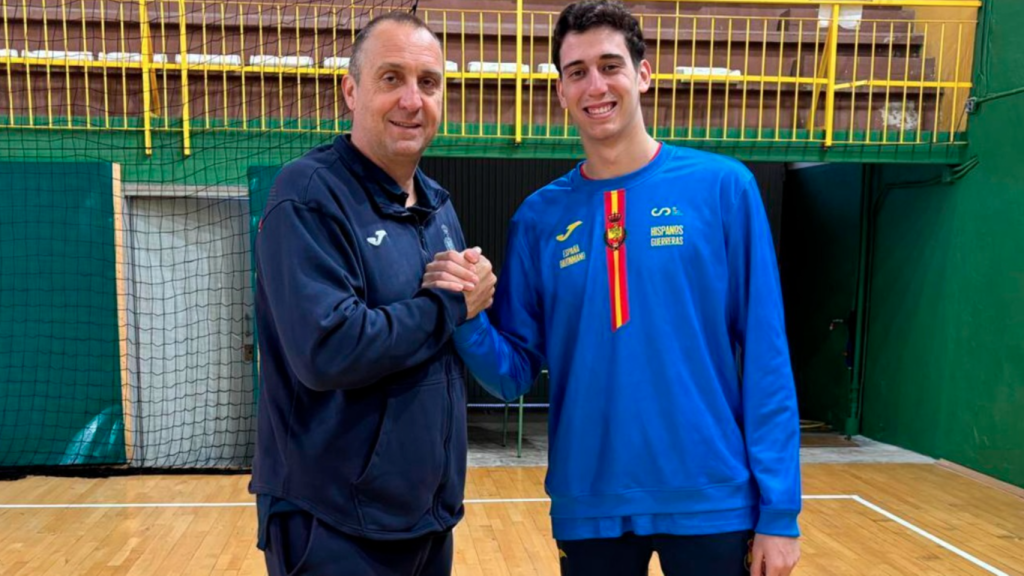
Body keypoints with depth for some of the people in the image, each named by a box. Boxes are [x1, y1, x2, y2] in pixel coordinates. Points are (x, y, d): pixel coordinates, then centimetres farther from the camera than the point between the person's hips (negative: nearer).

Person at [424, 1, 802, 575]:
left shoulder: (723, 187, -6)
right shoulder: (539, 217, 0)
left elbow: (765, 357, -5)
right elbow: (515, 373, 2)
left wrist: (779, 508, -7)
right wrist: (467, 315, -17)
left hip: (711, 500, -2)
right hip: (589, 507, 2)